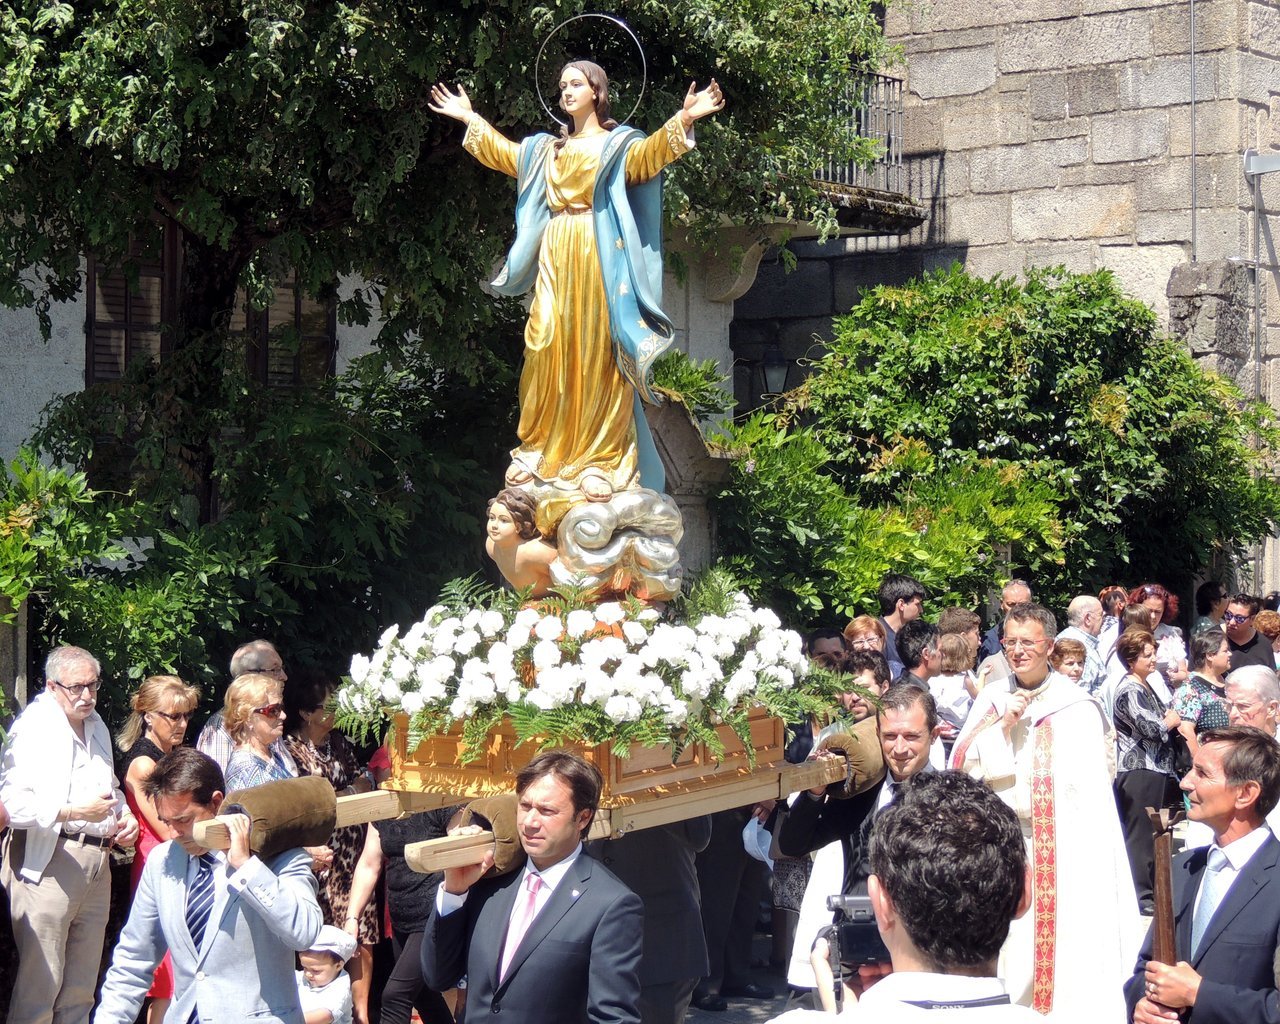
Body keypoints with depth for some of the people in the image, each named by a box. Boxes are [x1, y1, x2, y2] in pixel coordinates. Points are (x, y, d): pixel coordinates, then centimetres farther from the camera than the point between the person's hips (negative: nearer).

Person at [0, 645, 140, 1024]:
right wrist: (75, 812, -21)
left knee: (81, 987, 11)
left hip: (96, 861, 8)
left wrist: (124, 815, 14)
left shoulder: (96, 726, 19)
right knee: (40, 983, -9)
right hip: (48, 861, -8)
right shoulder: (34, 728, -8)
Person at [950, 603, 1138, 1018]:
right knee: (1008, 950, 5)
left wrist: (1092, 862, -12)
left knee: (1065, 948, -5)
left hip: (1062, 850, -3)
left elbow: (1092, 790, -5)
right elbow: (963, 767, 3)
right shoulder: (991, 699, 8)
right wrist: (1002, 726, -10)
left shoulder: (1078, 707, -4)